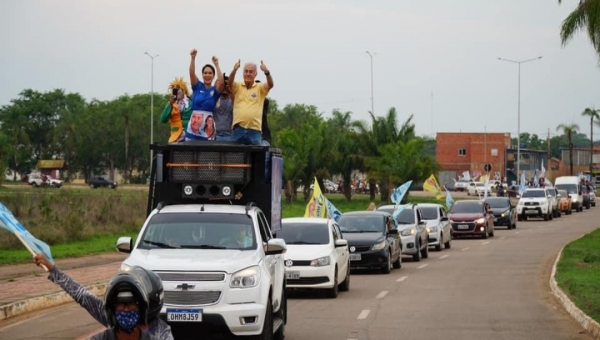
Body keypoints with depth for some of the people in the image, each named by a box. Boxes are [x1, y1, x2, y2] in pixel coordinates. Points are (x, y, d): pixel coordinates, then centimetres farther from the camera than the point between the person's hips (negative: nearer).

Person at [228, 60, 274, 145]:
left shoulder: (260, 88, 7)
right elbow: (230, 82, -11)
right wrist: (234, 70, -33)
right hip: (238, 128, 1)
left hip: (254, 129, -1)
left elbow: (270, 85, -12)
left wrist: (266, 72, -33)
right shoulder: (238, 86, 9)